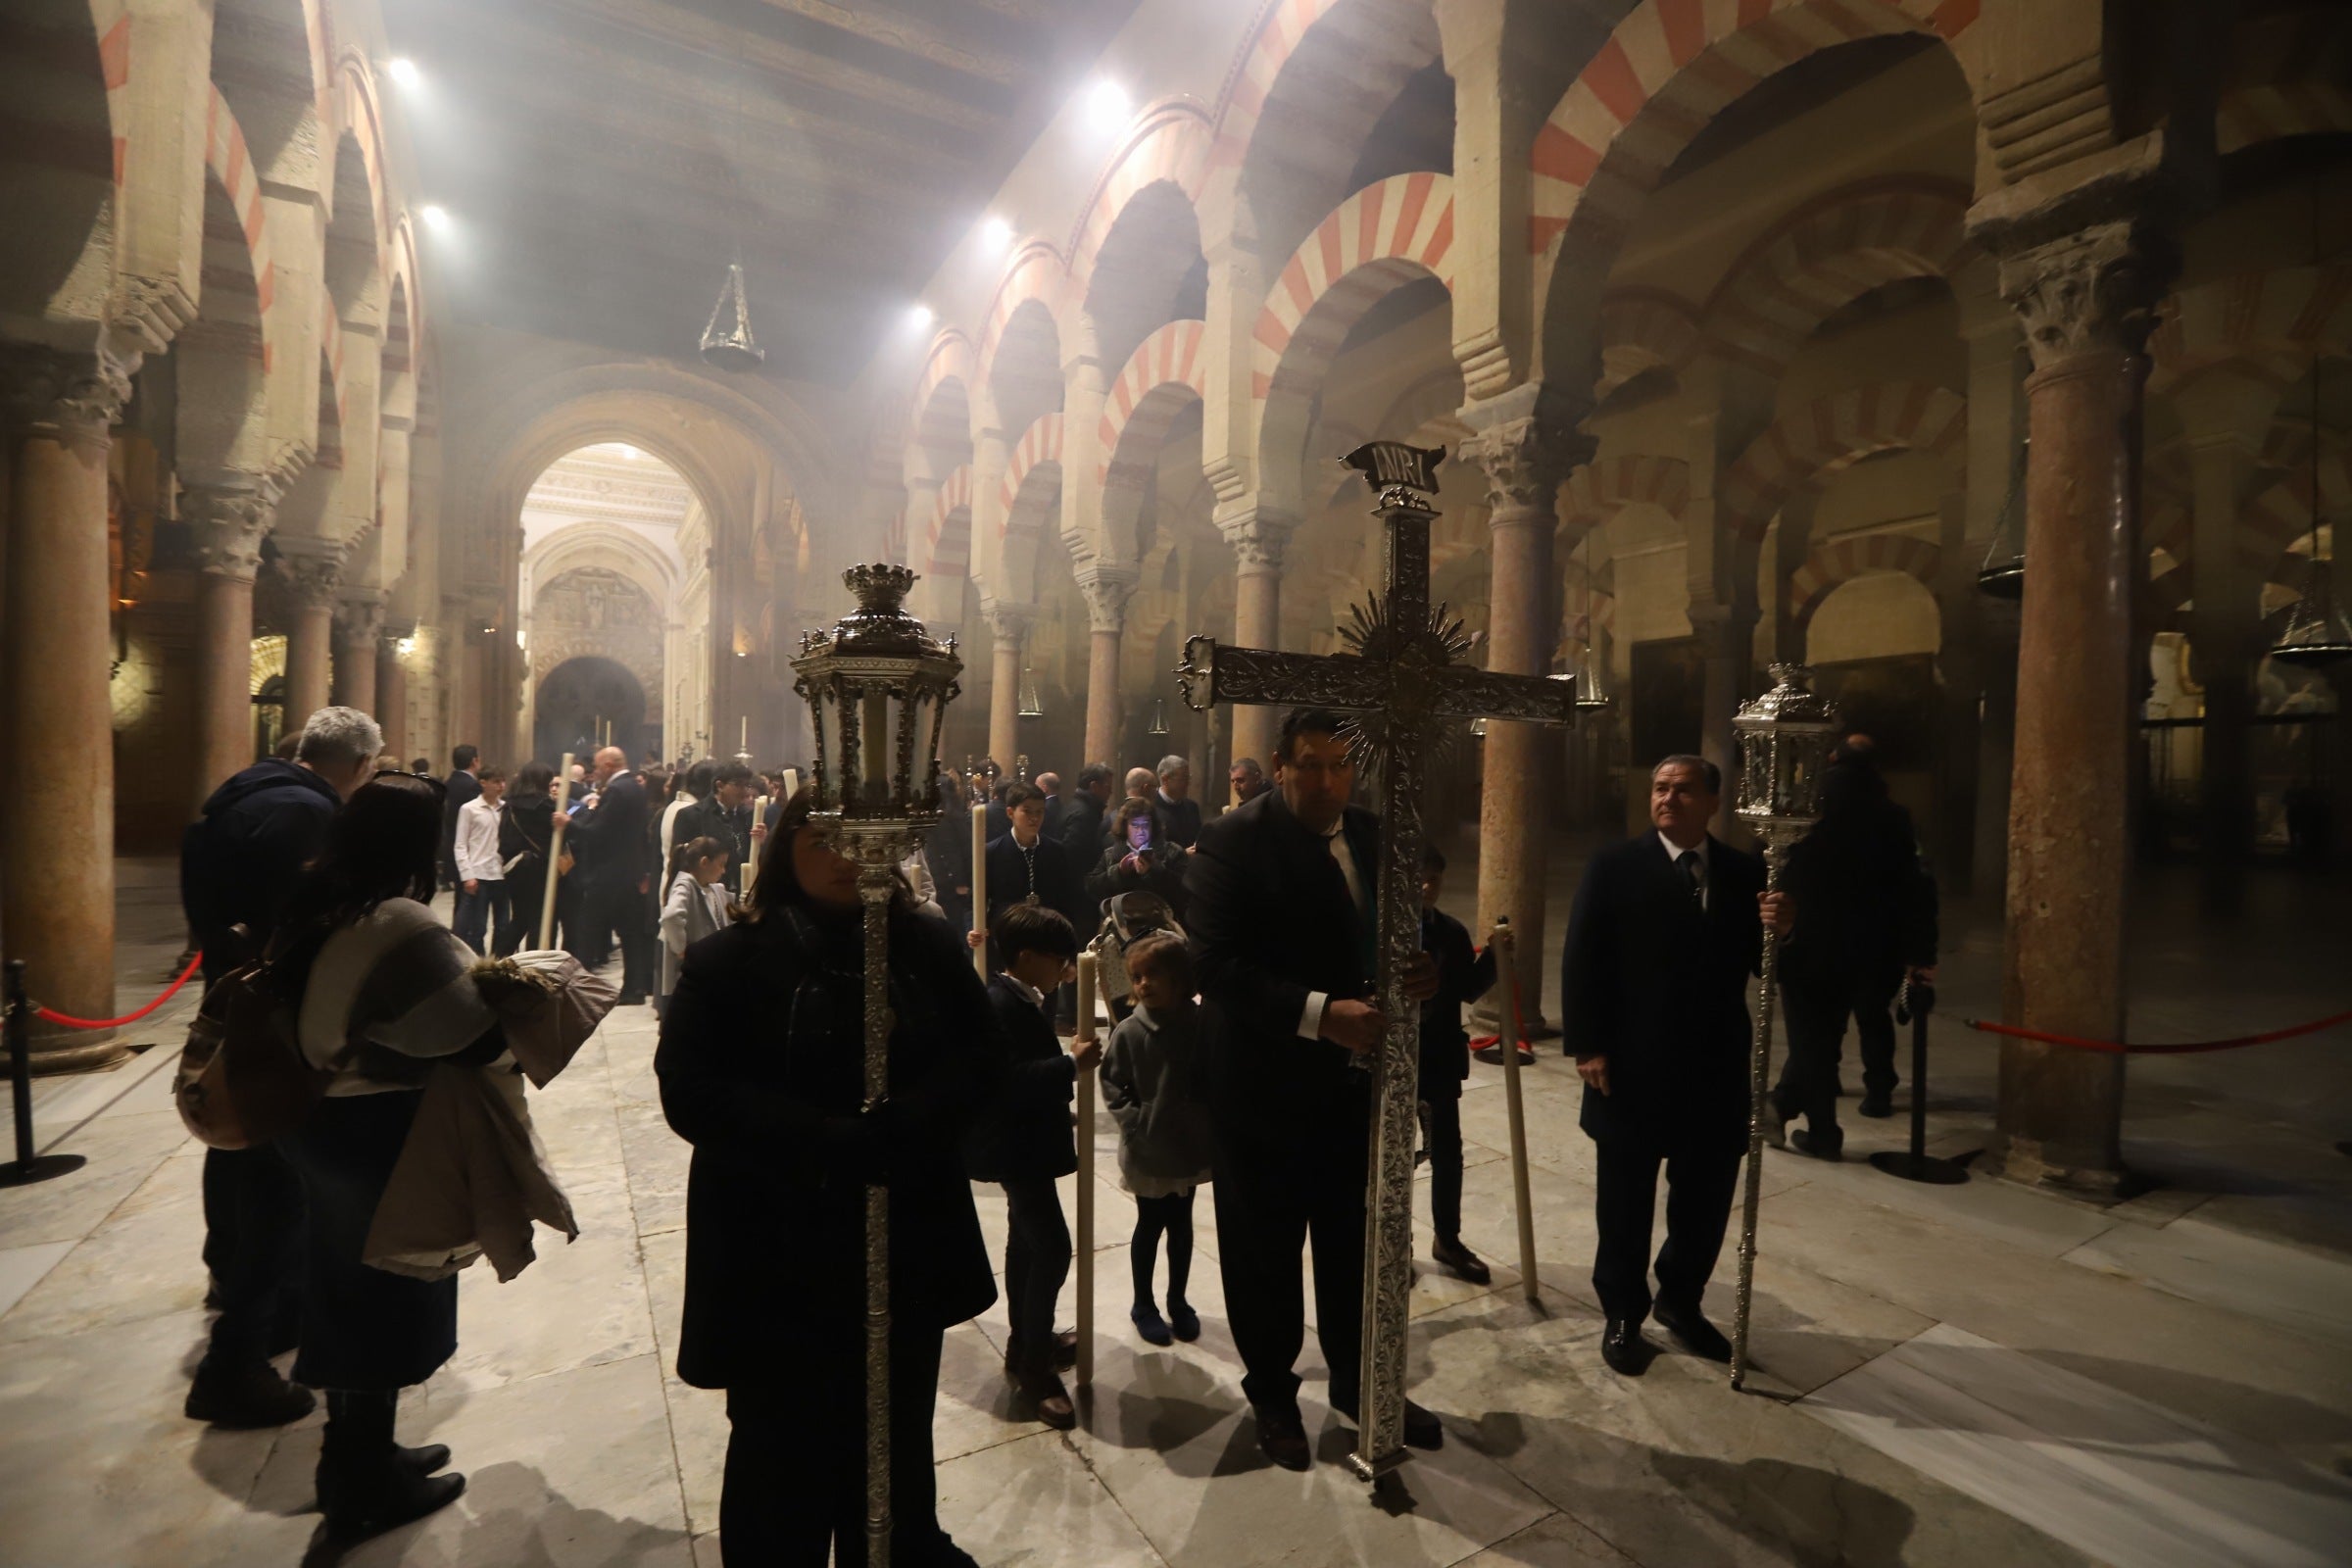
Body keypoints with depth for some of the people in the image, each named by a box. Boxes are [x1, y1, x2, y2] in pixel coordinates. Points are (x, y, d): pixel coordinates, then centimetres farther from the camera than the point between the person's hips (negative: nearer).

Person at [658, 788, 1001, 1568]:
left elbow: (983, 1051, 0)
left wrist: (911, 1117, -21)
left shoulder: (928, 947, 0)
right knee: (785, 1457, 15)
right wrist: (823, 1140, -26)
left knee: (897, 1441, 22)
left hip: (908, 1242, 3)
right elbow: (690, 1089, -14)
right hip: (777, 1254, -3)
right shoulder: (729, 960, -7)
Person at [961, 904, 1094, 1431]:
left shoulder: (1026, 998, 8)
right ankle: (1036, 1365, 4)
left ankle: (1025, 1343, 35)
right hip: (1015, 1146, -11)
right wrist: (1072, 1065, -30)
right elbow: (1009, 1078, -31)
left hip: (1026, 1141, 11)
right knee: (1052, 1248, -9)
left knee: (1026, 1241, 20)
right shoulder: (1000, 1004, -23)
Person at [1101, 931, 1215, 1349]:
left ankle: (1177, 1300, 39)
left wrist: (1207, 1124, -10)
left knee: (1181, 1225, 19)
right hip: (1146, 1151, -2)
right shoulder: (1129, 1032, -15)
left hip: (1191, 1147, 2)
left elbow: (1215, 1082, -2)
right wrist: (1137, 1122, -17)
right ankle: (1143, 1304, 35)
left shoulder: (1201, 1026, -12)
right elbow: (1113, 1086, -8)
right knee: (1150, 1225, 15)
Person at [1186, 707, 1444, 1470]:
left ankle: (1357, 1381, 43)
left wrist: (1418, 971, -11)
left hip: (1354, 1077, 5)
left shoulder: (1371, 834, 5)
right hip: (1266, 1084, -5)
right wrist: (1319, 1013, -32)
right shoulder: (1232, 841, -15)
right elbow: (1218, 966, -23)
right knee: (1265, 1250, 14)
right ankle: (1272, 1393, 38)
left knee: (1354, 1242, 19)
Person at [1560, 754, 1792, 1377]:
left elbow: (1760, 963, 7)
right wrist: (1587, 1046, -14)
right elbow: (1581, 960, -9)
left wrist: (1779, 929, -15)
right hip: (1633, 1067, -3)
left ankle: (1680, 1299, 40)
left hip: (1716, 1068, 4)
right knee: (1626, 1202, 10)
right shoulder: (1615, 866, -6)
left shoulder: (1744, 871, 5)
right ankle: (1622, 1315, 30)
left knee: (1706, 1196, 16)